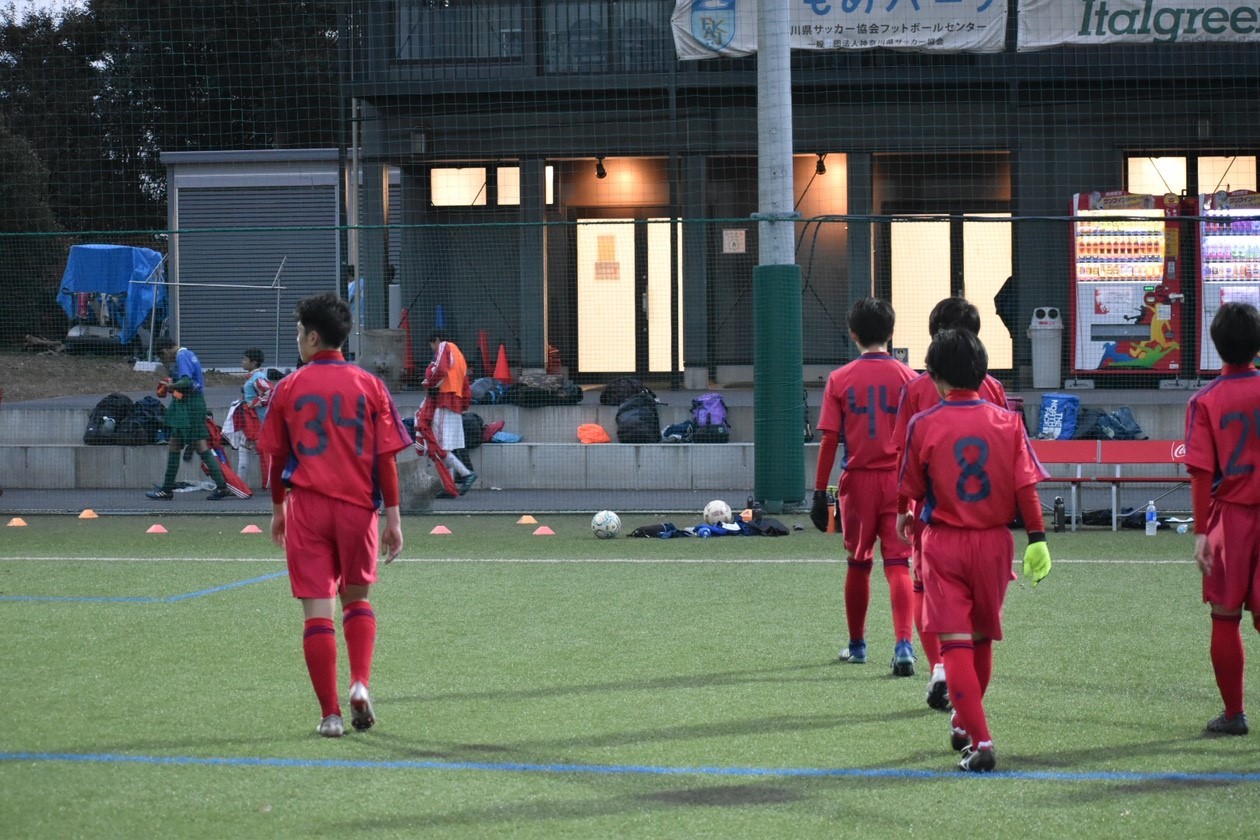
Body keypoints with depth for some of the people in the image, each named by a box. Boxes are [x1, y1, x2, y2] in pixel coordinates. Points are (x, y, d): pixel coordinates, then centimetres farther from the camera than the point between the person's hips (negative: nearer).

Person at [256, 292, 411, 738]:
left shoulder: (288, 388, 1)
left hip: (307, 507, -1)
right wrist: (393, 517, 2)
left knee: (317, 611, 0)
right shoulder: (370, 386, 1)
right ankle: (360, 684, 0)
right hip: (358, 505, 1)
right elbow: (386, 457, -1)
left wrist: (278, 509, 20)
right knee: (357, 599, 20)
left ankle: (330, 714, -2)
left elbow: (276, 456, 7)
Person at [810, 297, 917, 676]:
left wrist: (820, 493, 0)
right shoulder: (907, 377, -1)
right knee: (898, 564, -3)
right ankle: (903, 644, -21)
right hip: (899, 482, -1)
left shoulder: (840, 379, -2)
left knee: (858, 564, 16)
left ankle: (856, 645, 29)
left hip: (858, 481, 1)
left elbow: (829, 439, -4)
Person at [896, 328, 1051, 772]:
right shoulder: (1007, 421, -3)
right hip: (994, 540, 3)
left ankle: (979, 740, -15)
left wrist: (903, 516, 25)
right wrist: (1037, 537, 2)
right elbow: (1026, 484, -5)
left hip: (944, 541, -3)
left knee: (955, 642, -4)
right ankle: (965, 722, 38)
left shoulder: (924, 424, -7)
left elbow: (909, 487, 4)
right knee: (982, 637, 20)